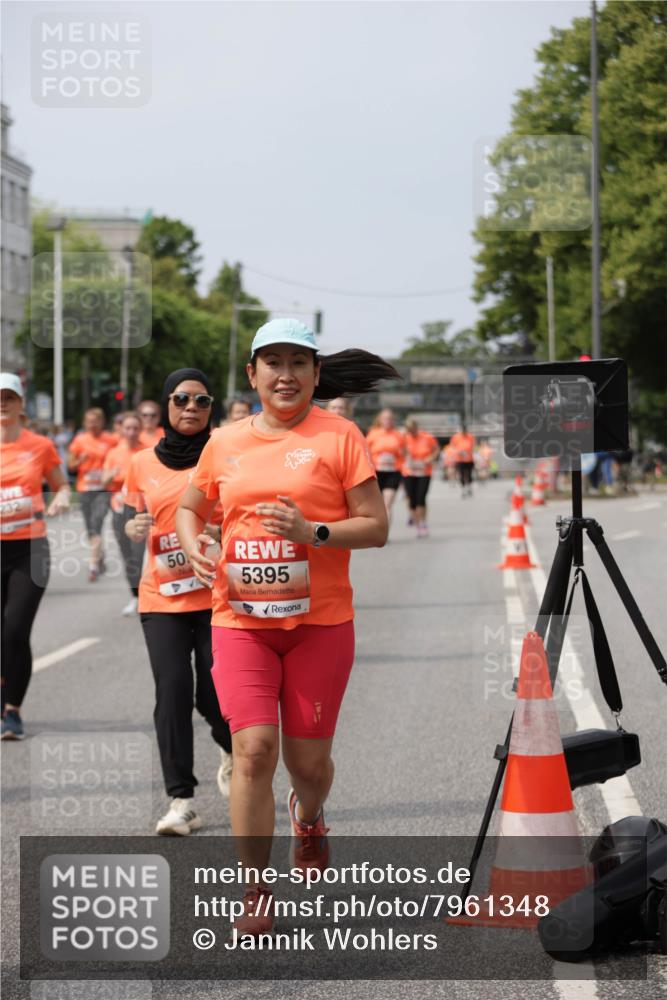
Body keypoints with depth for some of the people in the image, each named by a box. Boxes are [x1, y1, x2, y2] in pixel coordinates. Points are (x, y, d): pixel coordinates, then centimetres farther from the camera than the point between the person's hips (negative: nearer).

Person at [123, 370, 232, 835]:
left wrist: (222, 530, -16)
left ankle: (231, 753, 31)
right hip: (162, 597, 2)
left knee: (213, 696, -5)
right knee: (172, 690, -10)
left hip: (217, 595, -2)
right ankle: (182, 801, -5)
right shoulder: (143, 463, 7)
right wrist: (134, 529, -3)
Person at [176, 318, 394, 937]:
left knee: (308, 758, 6)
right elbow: (189, 507, 23)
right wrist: (193, 549, 2)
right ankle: (255, 891, 0)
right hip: (241, 621, 1)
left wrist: (313, 531, -19)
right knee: (253, 750, -11)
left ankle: (308, 816, 44)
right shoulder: (225, 444, 8)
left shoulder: (338, 437, -1)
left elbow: (375, 527, -3)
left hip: (320, 623, -1)